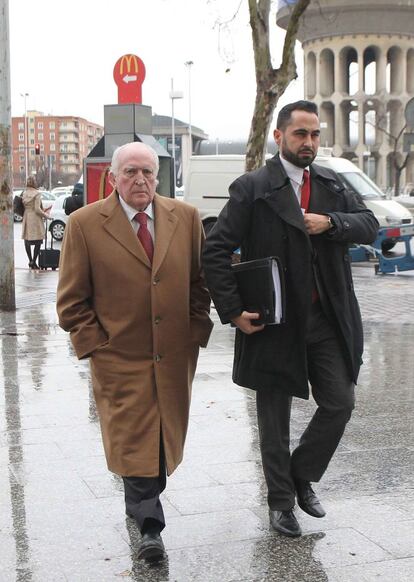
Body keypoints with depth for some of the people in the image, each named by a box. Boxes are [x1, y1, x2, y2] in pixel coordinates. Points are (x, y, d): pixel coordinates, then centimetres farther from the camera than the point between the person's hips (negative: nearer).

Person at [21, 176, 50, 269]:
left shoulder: (24, 194, 6)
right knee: (38, 241, 0)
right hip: (35, 219, -6)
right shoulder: (37, 194, -10)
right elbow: (37, 209, -15)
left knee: (27, 241, 10)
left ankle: (31, 261, 14)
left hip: (26, 219, 6)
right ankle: (33, 262, -5)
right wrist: (46, 215, -1)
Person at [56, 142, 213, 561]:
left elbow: (201, 280, 11)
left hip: (175, 355, 3)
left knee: (164, 438, 13)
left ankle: (140, 503, 36)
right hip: (119, 358, -3)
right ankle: (149, 526, 8)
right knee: (133, 442, -3)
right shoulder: (84, 224, -5)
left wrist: (197, 330, 3)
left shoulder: (185, 218, 3)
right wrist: (94, 346, -7)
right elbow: (72, 301, -1)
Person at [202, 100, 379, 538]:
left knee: (340, 403, 5)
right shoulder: (252, 188, -8)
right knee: (274, 418, 8)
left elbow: (369, 225, 4)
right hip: (274, 322, -4)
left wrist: (331, 223, -15)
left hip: (329, 320, 4)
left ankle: (302, 476, 29)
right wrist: (233, 311, -16)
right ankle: (281, 501, 26)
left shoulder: (331, 184, 10)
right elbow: (215, 251, -11)